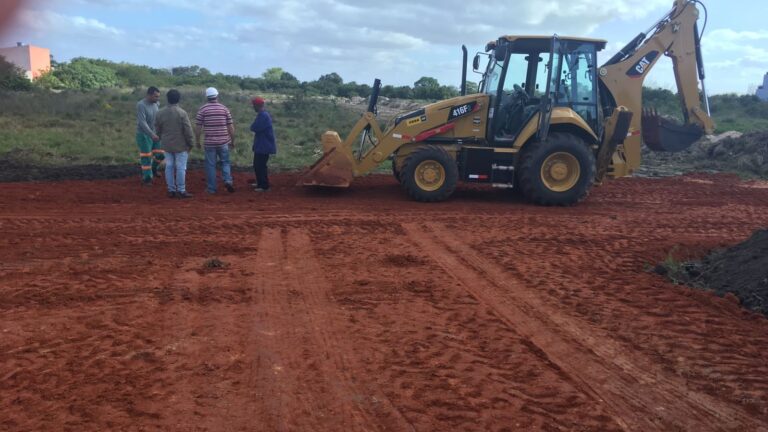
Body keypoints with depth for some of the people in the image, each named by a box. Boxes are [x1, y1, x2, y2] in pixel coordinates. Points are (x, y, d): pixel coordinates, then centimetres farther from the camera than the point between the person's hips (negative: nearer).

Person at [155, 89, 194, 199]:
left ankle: (171, 190, 14)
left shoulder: (160, 113, 1)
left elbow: (157, 129, 10)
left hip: (167, 145, 5)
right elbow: (188, 130, -12)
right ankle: (181, 191, 2)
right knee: (181, 168, -1)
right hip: (181, 146, -5)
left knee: (169, 167, 10)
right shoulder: (182, 113, -14)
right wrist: (190, 143, -1)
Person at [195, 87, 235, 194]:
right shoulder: (224, 108, 2)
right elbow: (231, 127, 2)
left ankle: (211, 188, 12)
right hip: (223, 142, 1)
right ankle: (228, 180, -5)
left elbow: (197, 127, -2)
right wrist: (232, 141, 12)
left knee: (210, 165, 7)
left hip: (209, 143, -1)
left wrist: (197, 141, 9)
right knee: (225, 162, 15)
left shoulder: (202, 109, -2)